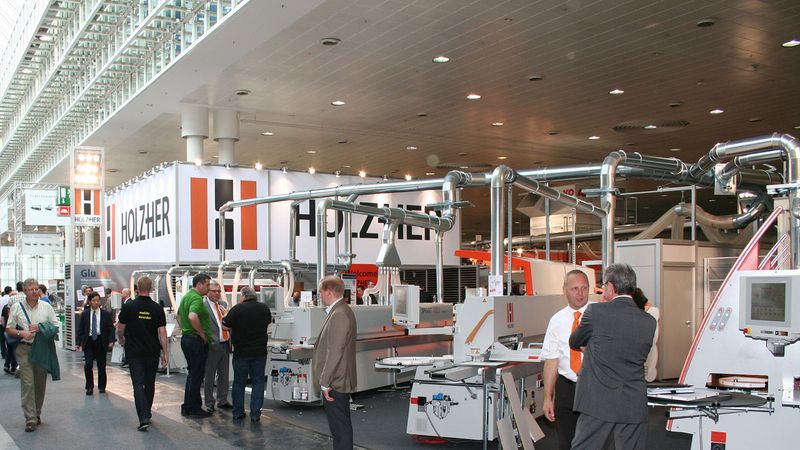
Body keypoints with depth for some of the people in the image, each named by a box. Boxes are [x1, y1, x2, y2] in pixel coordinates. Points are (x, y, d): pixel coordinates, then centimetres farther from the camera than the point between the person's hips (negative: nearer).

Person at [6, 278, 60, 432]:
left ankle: (37, 414, 25)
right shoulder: (16, 307, 2)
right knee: (27, 383, -9)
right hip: (24, 349, -2)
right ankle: (30, 419, -7)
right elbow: (9, 329, 4)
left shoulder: (46, 307, 6)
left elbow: (55, 326, 7)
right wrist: (22, 333, -14)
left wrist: (40, 328, -8)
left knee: (40, 383, 9)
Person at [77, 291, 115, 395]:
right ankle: (89, 386, 6)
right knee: (88, 365, -9)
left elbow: (111, 328, 2)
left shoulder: (106, 314, 2)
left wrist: (111, 341, -10)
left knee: (101, 366, 6)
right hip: (88, 341, 0)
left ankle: (101, 387, 21)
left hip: (101, 341, 0)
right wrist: (79, 343, -2)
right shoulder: (84, 314, 4)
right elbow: (80, 329, 5)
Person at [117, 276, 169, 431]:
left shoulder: (128, 306, -7)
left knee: (138, 385, -3)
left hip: (134, 352, -2)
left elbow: (120, 329, 0)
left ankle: (144, 418, -15)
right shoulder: (157, 308, -4)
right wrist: (165, 352, -2)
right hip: (152, 352, 2)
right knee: (149, 384, 16)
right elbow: (162, 332, -7)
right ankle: (147, 413, 29)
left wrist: (122, 340, 21)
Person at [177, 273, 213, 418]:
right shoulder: (197, 298, -19)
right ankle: (194, 408, 7)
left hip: (186, 338, 10)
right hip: (196, 341, -10)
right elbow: (192, 316, -36)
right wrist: (202, 333, -24)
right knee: (197, 375, -1)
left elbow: (179, 316, 28)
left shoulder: (186, 296, 14)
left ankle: (187, 407, 23)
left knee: (192, 374, 17)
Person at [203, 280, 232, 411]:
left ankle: (222, 401, 27)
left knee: (224, 375, 16)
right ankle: (209, 403, 17)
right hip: (212, 345, -7)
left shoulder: (223, 304, 11)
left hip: (225, 345, 7)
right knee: (209, 376, 6)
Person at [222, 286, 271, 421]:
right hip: (260, 351, 2)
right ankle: (255, 414, 4)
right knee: (258, 382, 6)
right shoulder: (265, 308, 0)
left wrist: (225, 316, 12)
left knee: (239, 382, 10)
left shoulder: (237, 309, -14)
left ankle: (238, 413, 16)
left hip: (241, 351, -2)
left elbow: (226, 324, -8)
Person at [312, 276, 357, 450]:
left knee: (340, 427, -3)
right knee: (341, 425, 18)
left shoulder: (339, 315, -20)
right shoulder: (342, 311, 12)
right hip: (338, 382, 10)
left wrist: (325, 383, -19)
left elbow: (335, 352, -24)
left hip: (334, 383, -10)